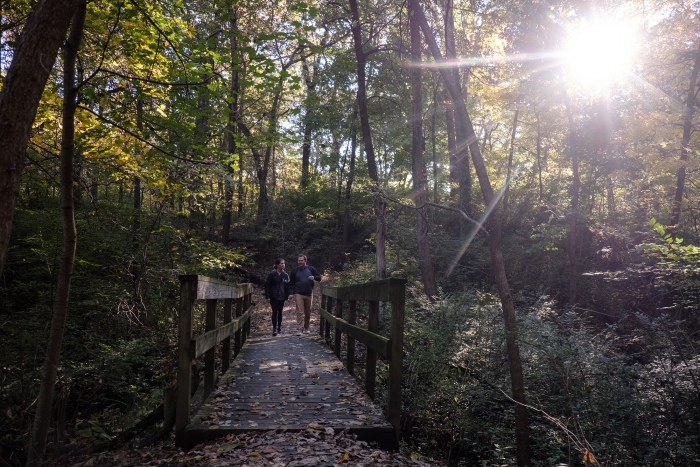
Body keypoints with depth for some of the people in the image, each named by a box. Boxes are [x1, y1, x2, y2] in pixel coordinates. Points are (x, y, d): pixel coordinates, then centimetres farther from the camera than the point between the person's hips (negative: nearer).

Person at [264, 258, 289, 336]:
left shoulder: (285, 275, 6)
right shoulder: (272, 274, -6)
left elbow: (287, 286, 10)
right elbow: (267, 285, -5)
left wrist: (287, 296, 4)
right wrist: (267, 296, -9)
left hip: (282, 297, 4)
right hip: (273, 296, -4)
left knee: (280, 312, 12)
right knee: (275, 312, -9)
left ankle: (279, 328, 22)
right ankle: (274, 329, -9)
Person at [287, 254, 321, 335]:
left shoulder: (311, 269, 5)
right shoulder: (295, 270, 4)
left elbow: (319, 278, 8)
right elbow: (291, 283, 5)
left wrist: (314, 277, -14)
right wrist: (291, 293, -6)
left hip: (309, 294, 2)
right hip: (298, 294, -2)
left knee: (308, 312, 11)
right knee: (300, 312, -10)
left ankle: (306, 328, 24)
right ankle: (299, 329, -11)